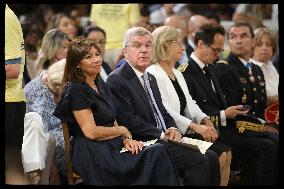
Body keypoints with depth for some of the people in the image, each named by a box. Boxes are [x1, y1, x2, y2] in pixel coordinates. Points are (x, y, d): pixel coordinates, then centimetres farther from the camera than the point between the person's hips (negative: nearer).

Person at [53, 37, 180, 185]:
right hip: (94, 155, -8)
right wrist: (122, 131, 0)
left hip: (113, 146, 8)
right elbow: (91, 132, -13)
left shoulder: (101, 85, 19)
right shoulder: (75, 90, -8)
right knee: (156, 156, -27)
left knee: (157, 151, -21)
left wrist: (125, 140, -3)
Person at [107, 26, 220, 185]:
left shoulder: (150, 78, 20)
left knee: (211, 157, -7)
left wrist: (172, 129, 1)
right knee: (199, 161, -21)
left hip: (164, 139, 9)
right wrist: (161, 135, -16)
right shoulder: (117, 80, -10)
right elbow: (129, 121, -17)